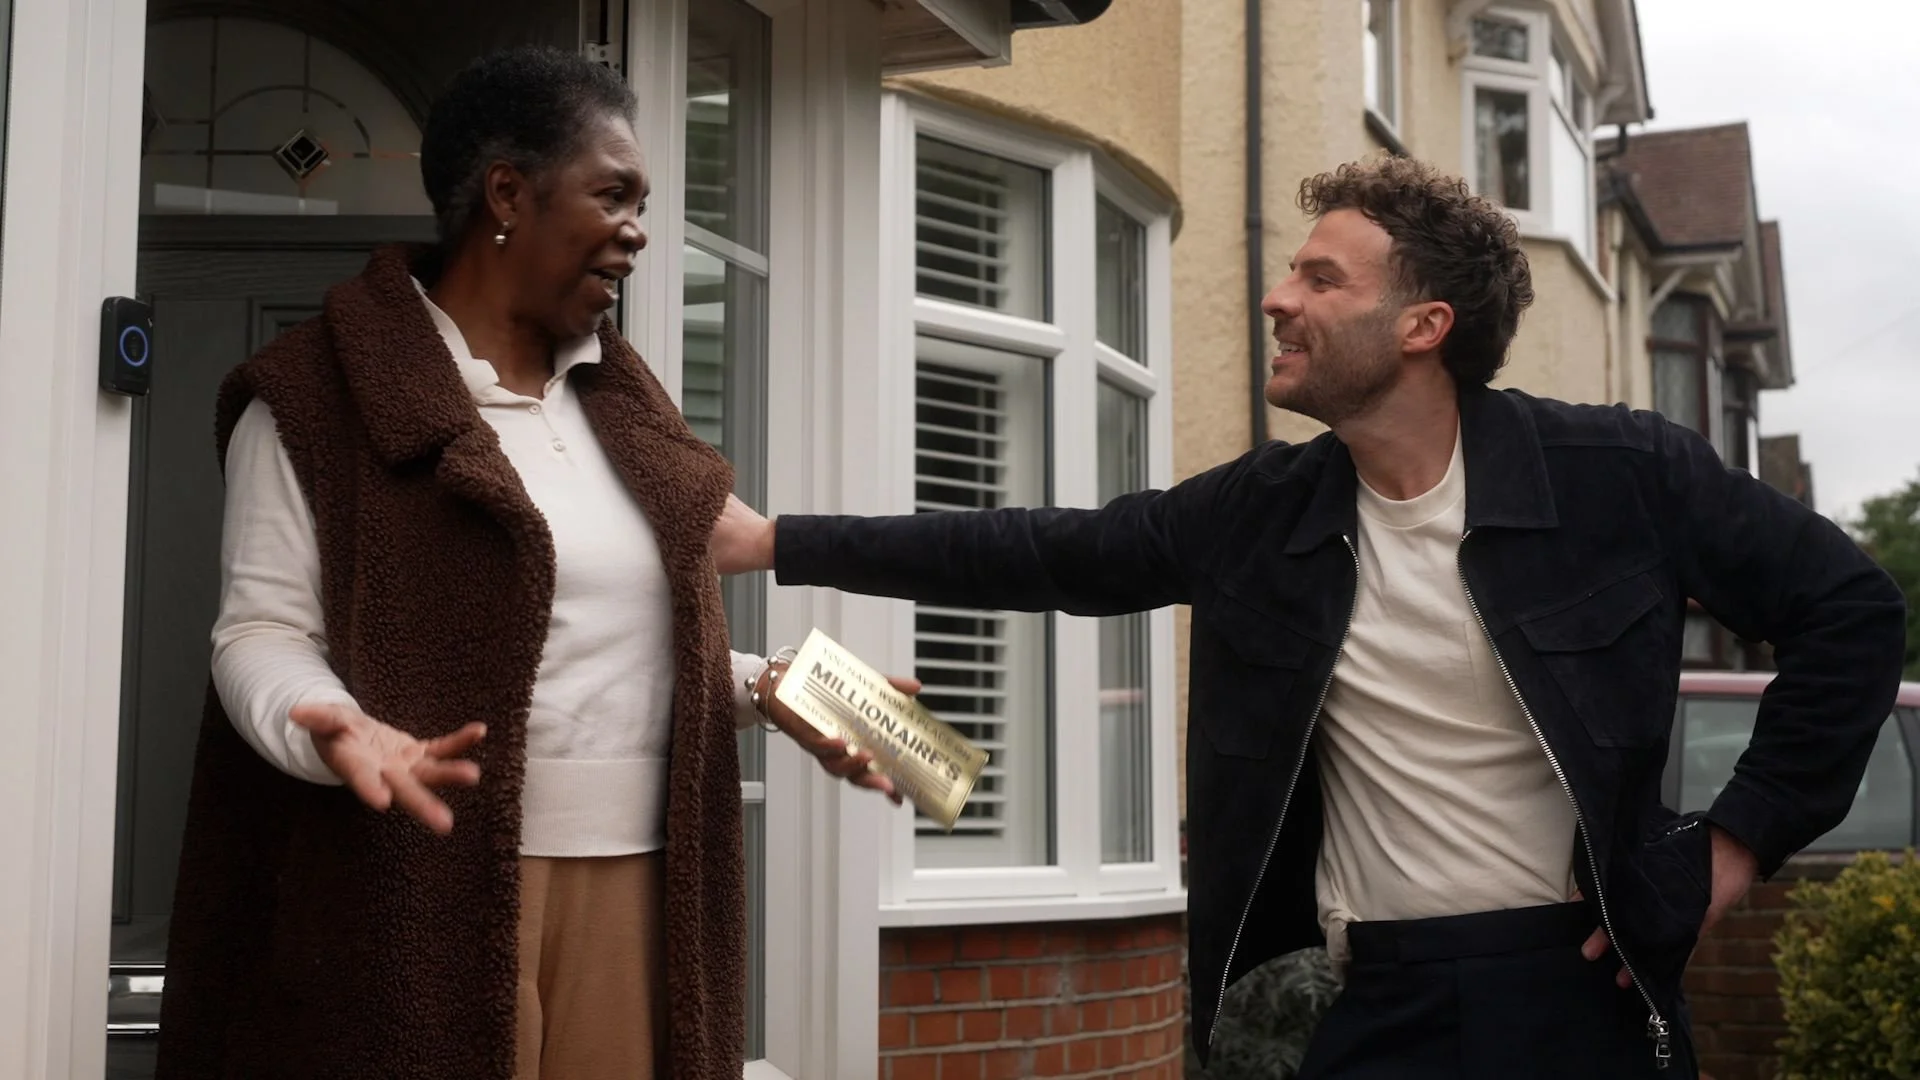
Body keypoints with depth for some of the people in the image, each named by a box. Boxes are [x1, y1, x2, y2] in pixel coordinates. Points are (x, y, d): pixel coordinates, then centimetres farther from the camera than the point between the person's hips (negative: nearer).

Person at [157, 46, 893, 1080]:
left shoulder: (616, 399, 18)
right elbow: (262, 630, -7)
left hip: (633, 888, 6)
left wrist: (767, 690, 8)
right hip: (428, 894, -6)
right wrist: (333, 723, -28)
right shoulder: (319, 394, -3)